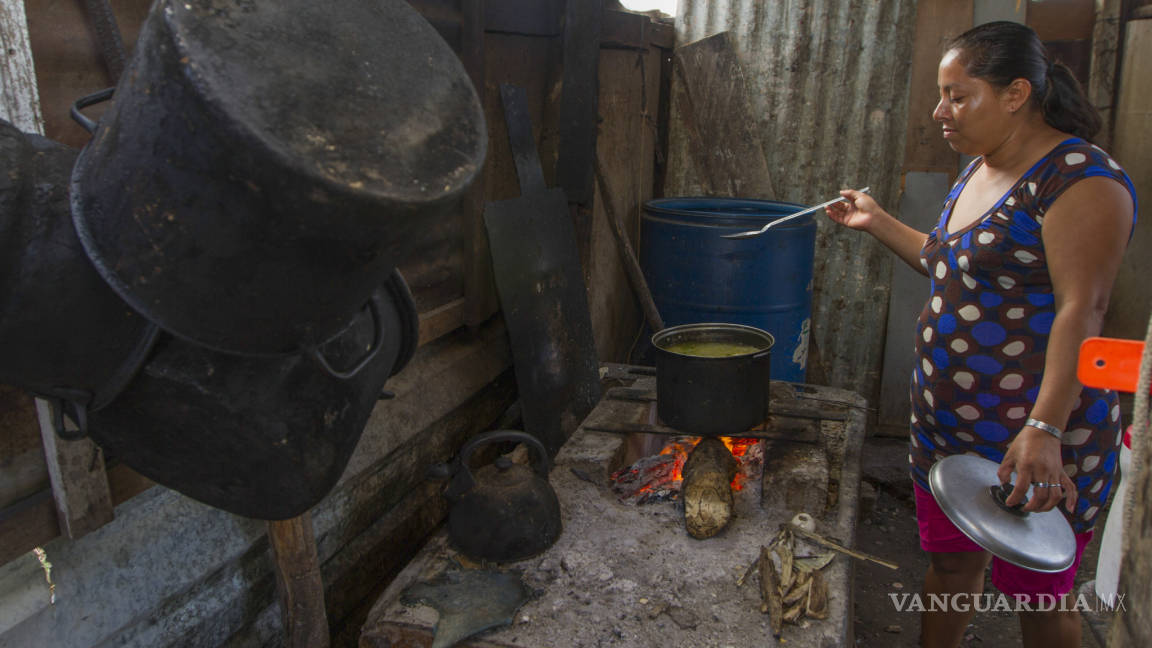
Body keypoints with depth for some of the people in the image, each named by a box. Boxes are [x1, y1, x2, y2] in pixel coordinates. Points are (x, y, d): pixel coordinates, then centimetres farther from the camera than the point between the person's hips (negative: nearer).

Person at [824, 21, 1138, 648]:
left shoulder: (1080, 178, -16)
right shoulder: (978, 171, 12)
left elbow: (1082, 309, -23)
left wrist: (1046, 430, -29)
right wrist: (878, 222, 17)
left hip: (1034, 436, -7)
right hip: (946, 424, 8)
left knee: (1038, 595, 11)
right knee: (949, 566, 20)